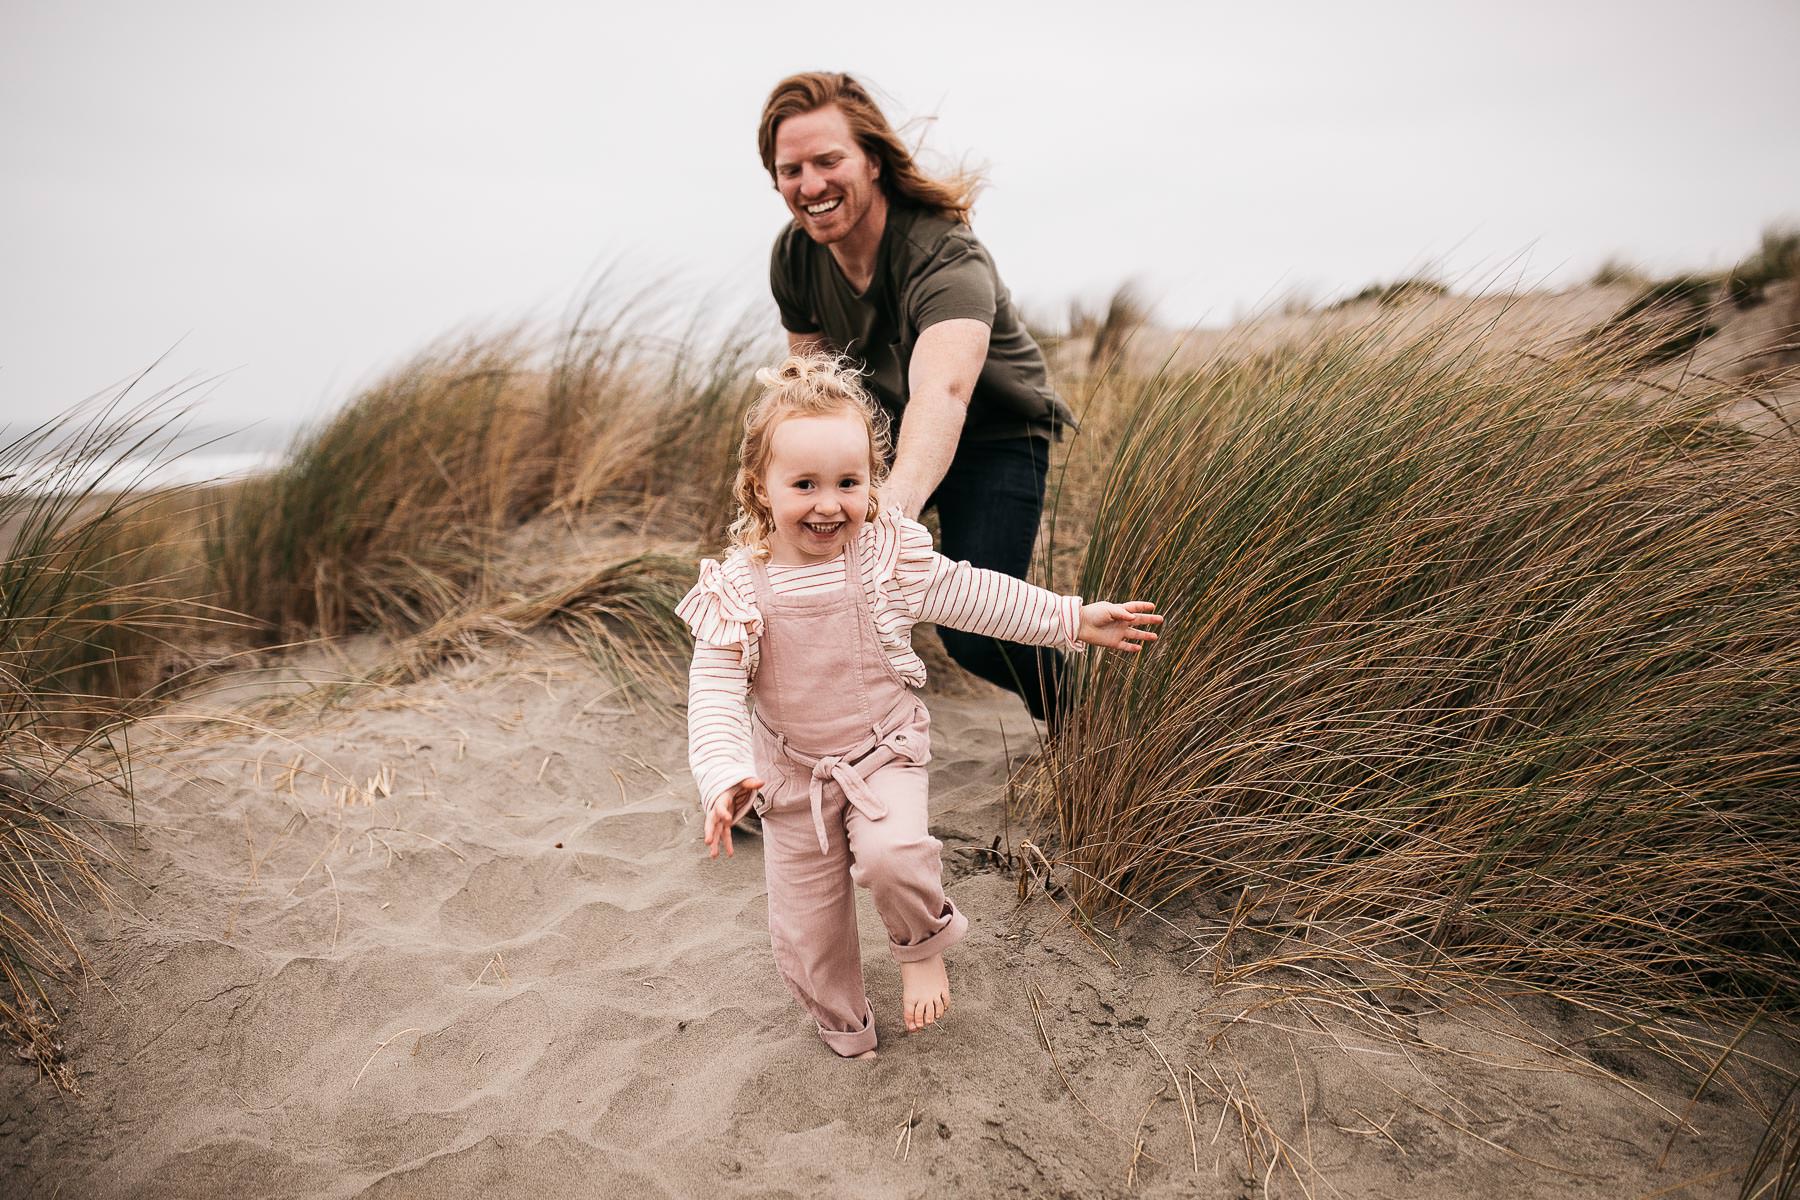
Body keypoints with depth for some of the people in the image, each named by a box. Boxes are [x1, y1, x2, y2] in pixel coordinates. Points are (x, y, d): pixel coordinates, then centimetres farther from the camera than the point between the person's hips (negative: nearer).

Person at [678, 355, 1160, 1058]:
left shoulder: (889, 555, -14)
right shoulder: (738, 589, -18)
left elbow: (971, 595, -4)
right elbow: (715, 690, -19)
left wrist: (1072, 618, -3)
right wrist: (724, 777, -35)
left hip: (883, 750, -1)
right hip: (792, 771, 1)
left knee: (891, 853, -31)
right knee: (805, 931, 10)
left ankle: (924, 941, 6)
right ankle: (844, 1031, 41)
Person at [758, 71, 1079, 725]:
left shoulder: (947, 258, -35)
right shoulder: (794, 256, -13)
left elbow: (942, 394, -55)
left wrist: (896, 501, -73)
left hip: (995, 434, -6)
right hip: (885, 424, 6)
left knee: (972, 630, -17)